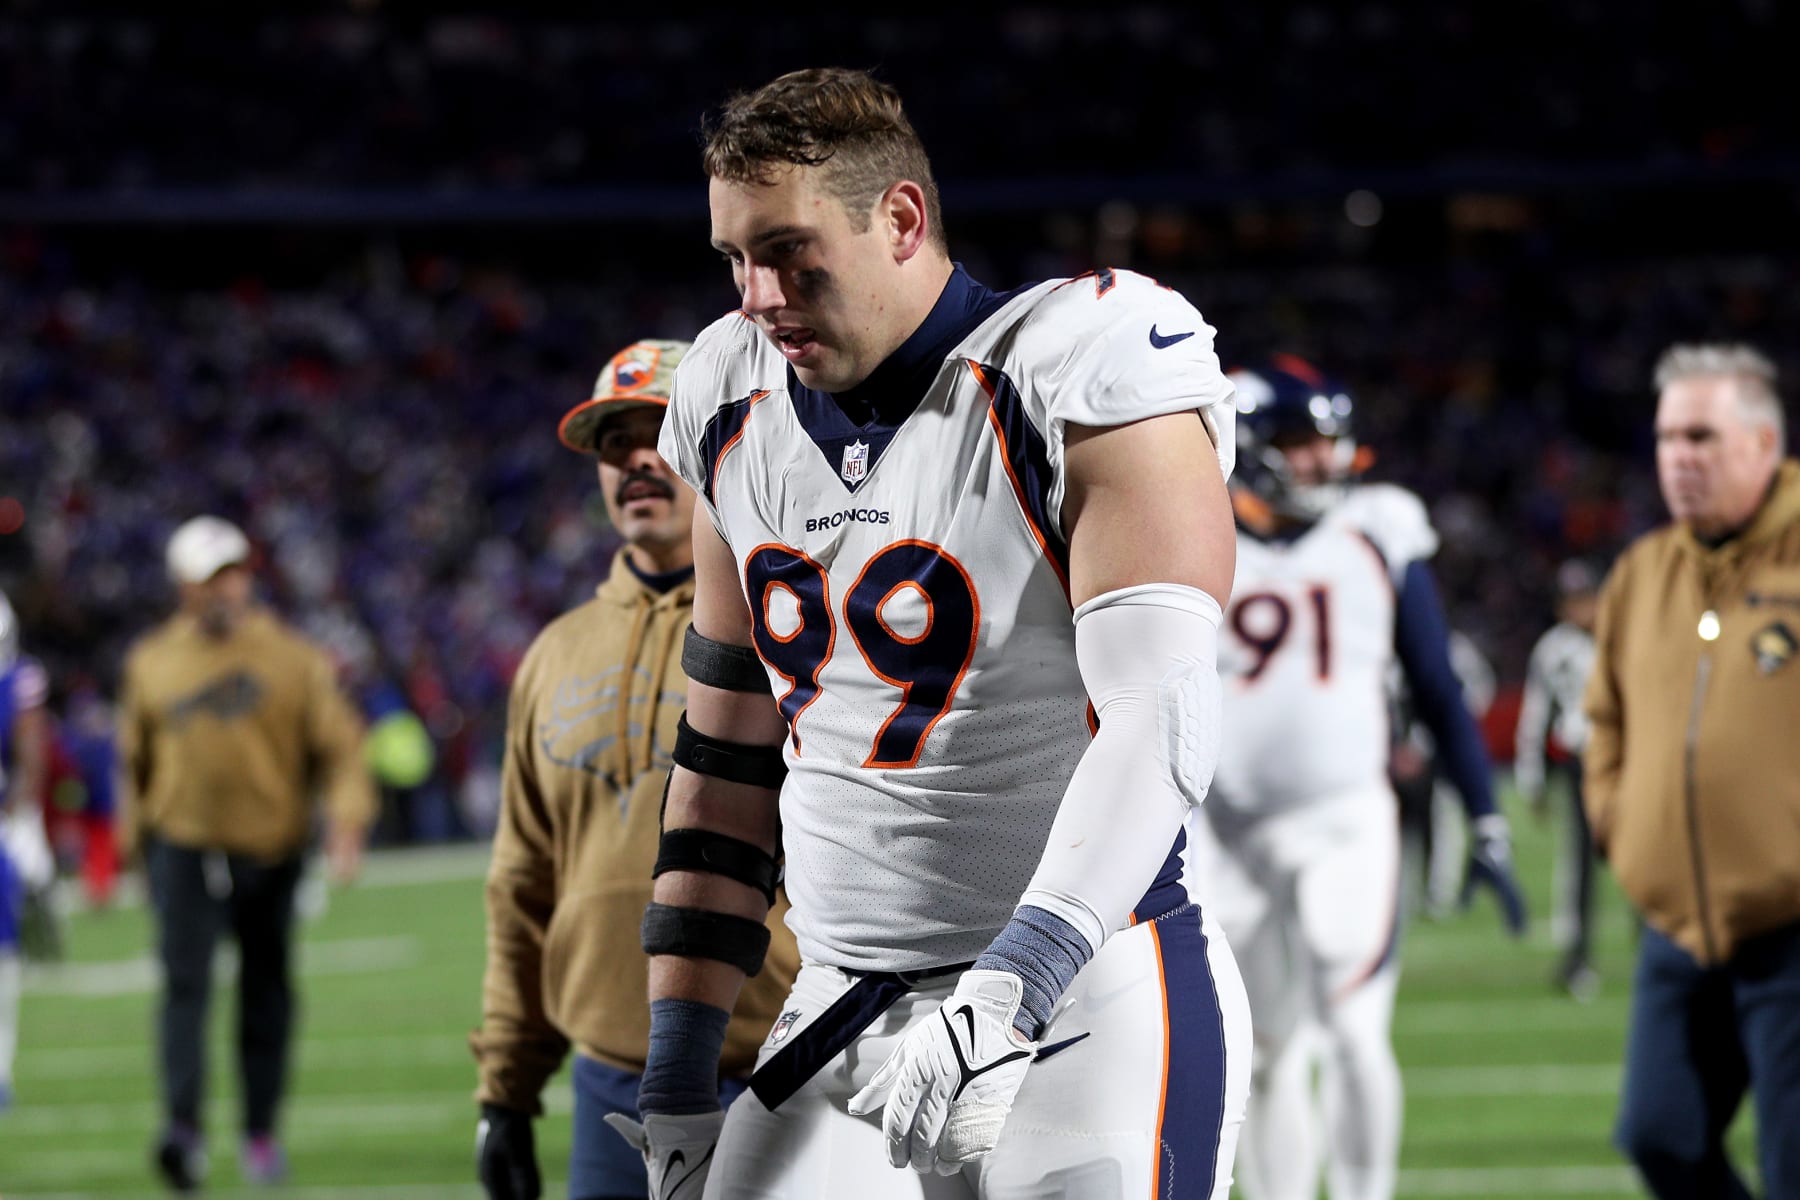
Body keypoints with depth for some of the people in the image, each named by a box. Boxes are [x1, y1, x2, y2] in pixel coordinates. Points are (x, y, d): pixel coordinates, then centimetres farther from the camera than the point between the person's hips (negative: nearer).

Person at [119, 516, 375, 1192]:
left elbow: (340, 746, -3)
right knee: (185, 983, -16)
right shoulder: (151, 662, 7)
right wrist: (135, 831, 19)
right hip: (183, 848, 0)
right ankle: (182, 1126, -26)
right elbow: (136, 756, 19)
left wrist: (346, 817, -18)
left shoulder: (293, 658, 1)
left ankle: (261, 1131, 21)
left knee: (267, 995, 8)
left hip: (271, 850, 0)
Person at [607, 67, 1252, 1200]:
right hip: (842, 1021, 6)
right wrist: (680, 1073, 14)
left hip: (1087, 1005, -6)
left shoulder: (1077, 375, -12)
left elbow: (1160, 723, -22)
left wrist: (1009, 990, -33)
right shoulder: (737, 411, 10)